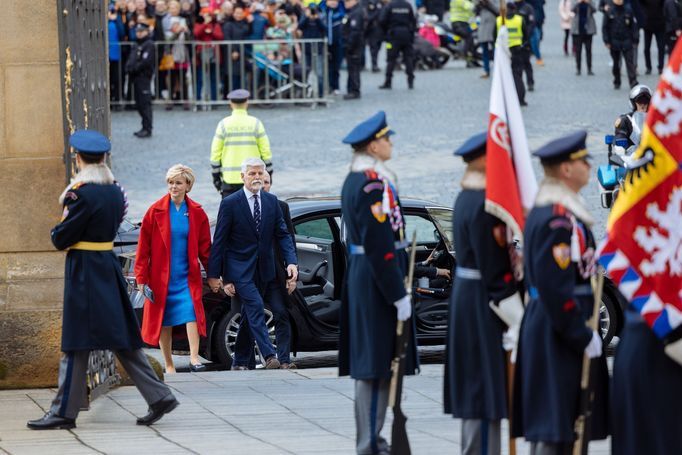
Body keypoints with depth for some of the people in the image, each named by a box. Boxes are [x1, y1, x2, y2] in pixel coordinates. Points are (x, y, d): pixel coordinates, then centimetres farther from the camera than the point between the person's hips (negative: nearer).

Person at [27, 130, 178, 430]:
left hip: (84, 271, -8)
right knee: (122, 339, 12)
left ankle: (64, 411, 2)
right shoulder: (115, 192, 8)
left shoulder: (83, 194, -18)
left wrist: (58, 230, 7)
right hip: (109, 268, 8)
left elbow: (61, 239, -15)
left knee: (76, 344, -2)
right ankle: (158, 397, 10)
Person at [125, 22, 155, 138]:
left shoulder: (149, 45, -7)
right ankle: (145, 128, 19)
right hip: (136, 77, 9)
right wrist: (129, 68, -1)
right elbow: (130, 59, 19)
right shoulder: (136, 45, 20)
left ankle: (147, 129, -9)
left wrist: (134, 68, -13)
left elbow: (145, 62, -16)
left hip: (144, 77, -9)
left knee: (145, 103, -10)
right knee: (139, 104, 12)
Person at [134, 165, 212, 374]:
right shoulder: (156, 211, -2)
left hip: (187, 276, 0)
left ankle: (194, 358, -21)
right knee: (163, 320, 4)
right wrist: (141, 277, -4)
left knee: (191, 311, -17)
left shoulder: (196, 213, 3)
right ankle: (168, 365, 12)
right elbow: (144, 246, -1)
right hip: (161, 276, 0)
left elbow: (205, 247, 8)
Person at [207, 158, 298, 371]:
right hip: (240, 269, -5)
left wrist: (291, 261, -8)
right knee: (255, 307, -20)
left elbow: (282, 234, 7)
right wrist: (215, 275, -6)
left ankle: (239, 362, 17)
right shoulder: (230, 203, -6)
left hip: (264, 270, 5)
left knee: (249, 315, 9)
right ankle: (269, 356, -27)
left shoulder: (271, 201, 7)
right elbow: (219, 241, -4)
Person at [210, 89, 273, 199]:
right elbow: (266, 151, 0)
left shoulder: (223, 124, -1)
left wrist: (216, 177, 9)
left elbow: (215, 152, 0)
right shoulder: (255, 124, -1)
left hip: (230, 179, 0)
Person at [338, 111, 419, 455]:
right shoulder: (374, 184, -18)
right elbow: (380, 245, -21)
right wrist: (398, 295, -19)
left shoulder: (353, 181, 14)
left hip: (359, 276, 10)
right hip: (378, 282, -10)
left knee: (368, 362, 14)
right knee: (377, 365, -7)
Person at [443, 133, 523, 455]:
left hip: (465, 298, 10)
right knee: (486, 391, -7)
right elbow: (495, 269, -21)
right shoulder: (485, 204, -20)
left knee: (474, 391, 16)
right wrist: (516, 318, -18)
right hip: (483, 307, -10)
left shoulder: (466, 199, 11)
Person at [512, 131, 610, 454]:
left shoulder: (544, 211, 14)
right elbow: (556, 288, -24)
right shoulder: (558, 220, -19)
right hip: (558, 331, -10)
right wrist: (584, 337, -20)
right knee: (555, 429, -9)